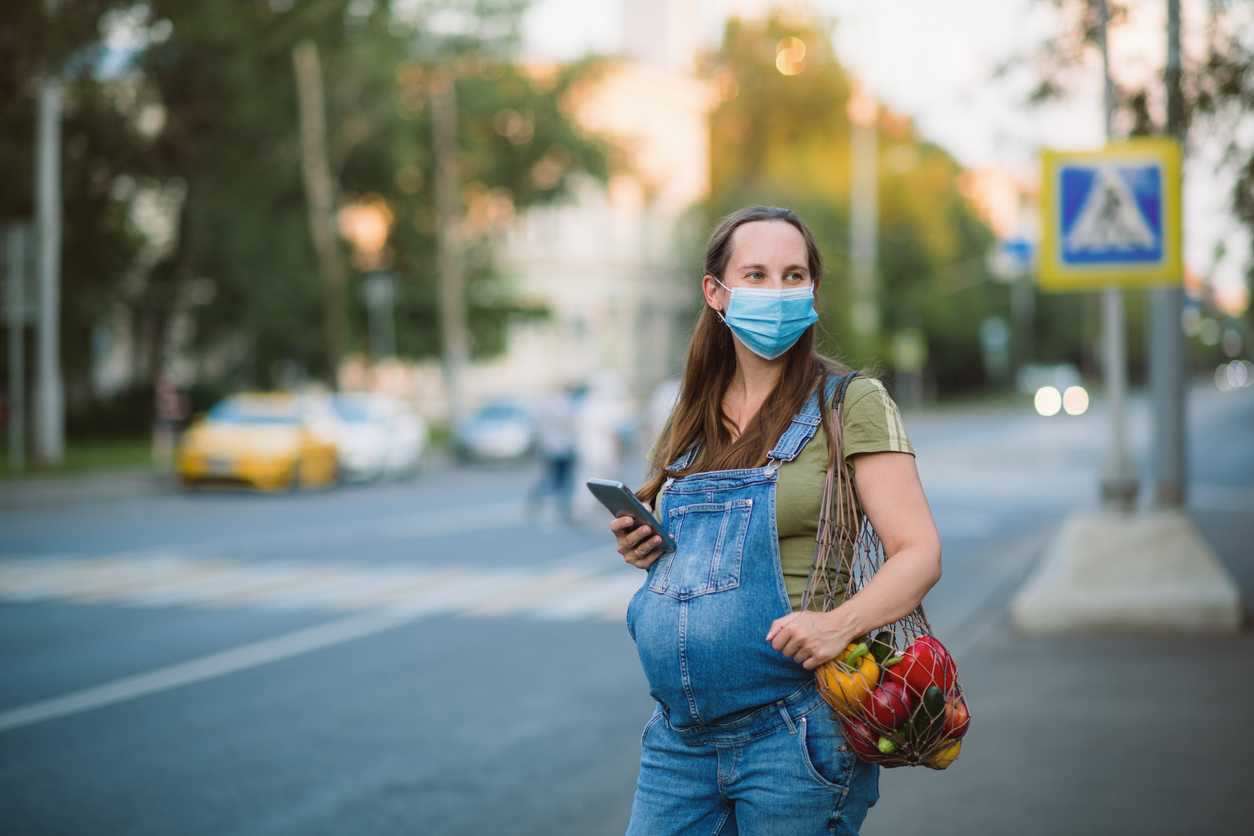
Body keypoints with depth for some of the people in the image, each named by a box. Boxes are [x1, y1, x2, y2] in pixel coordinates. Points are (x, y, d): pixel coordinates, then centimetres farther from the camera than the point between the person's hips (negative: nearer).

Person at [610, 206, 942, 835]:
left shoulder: (850, 402, -3)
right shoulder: (691, 421, 13)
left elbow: (919, 553, -9)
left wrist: (838, 625, -25)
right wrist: (640, 547, 3)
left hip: (795, 735, -5)